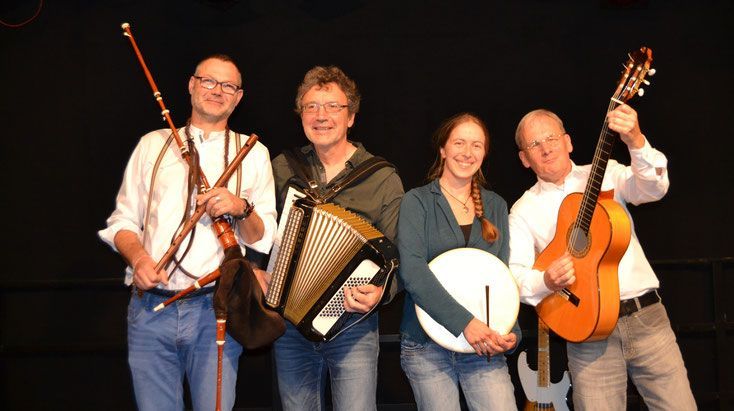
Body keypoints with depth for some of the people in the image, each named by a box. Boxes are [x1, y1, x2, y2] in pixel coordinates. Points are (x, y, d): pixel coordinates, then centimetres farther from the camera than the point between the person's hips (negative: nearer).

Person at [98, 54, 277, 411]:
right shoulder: (153, 144, 13)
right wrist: (137, 256, -9)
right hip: (149, 305, 1)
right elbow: (122, 221, 11)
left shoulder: (253, 153, 10)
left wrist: (241, 208, -14)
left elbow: (263, 239, 7)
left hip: (216, 310, -1)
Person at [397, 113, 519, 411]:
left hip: (484, 346, 3)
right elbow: (412, 270, -15)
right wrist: (464, 322, -22)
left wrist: (511, 332, -9)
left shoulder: (496, 206, 11)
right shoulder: (417, 201, -2)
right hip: (426, 347, -3)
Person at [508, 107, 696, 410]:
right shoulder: (523, 211, 6)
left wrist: (636, 141, -27)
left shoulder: (607, 174, 9)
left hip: (647, 317, 1)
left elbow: (653, 188, -10)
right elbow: (514, 274, -3)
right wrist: (547, 281, -24)